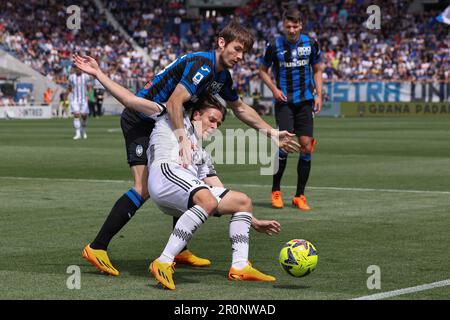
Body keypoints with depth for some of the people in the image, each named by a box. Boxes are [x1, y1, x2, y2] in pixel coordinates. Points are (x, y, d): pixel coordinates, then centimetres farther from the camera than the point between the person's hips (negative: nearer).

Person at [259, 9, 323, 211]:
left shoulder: (311, 44, 1)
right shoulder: (275, 46, -5)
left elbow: (317, 70, 13)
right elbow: (263, 70, 8)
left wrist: (319, 95, 2)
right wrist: (274, 89, -7)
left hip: (305, 101, 2)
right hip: (284, 101, -2)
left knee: (306, 146, -3)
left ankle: (300, 196, 7)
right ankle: (275, 191, 4)